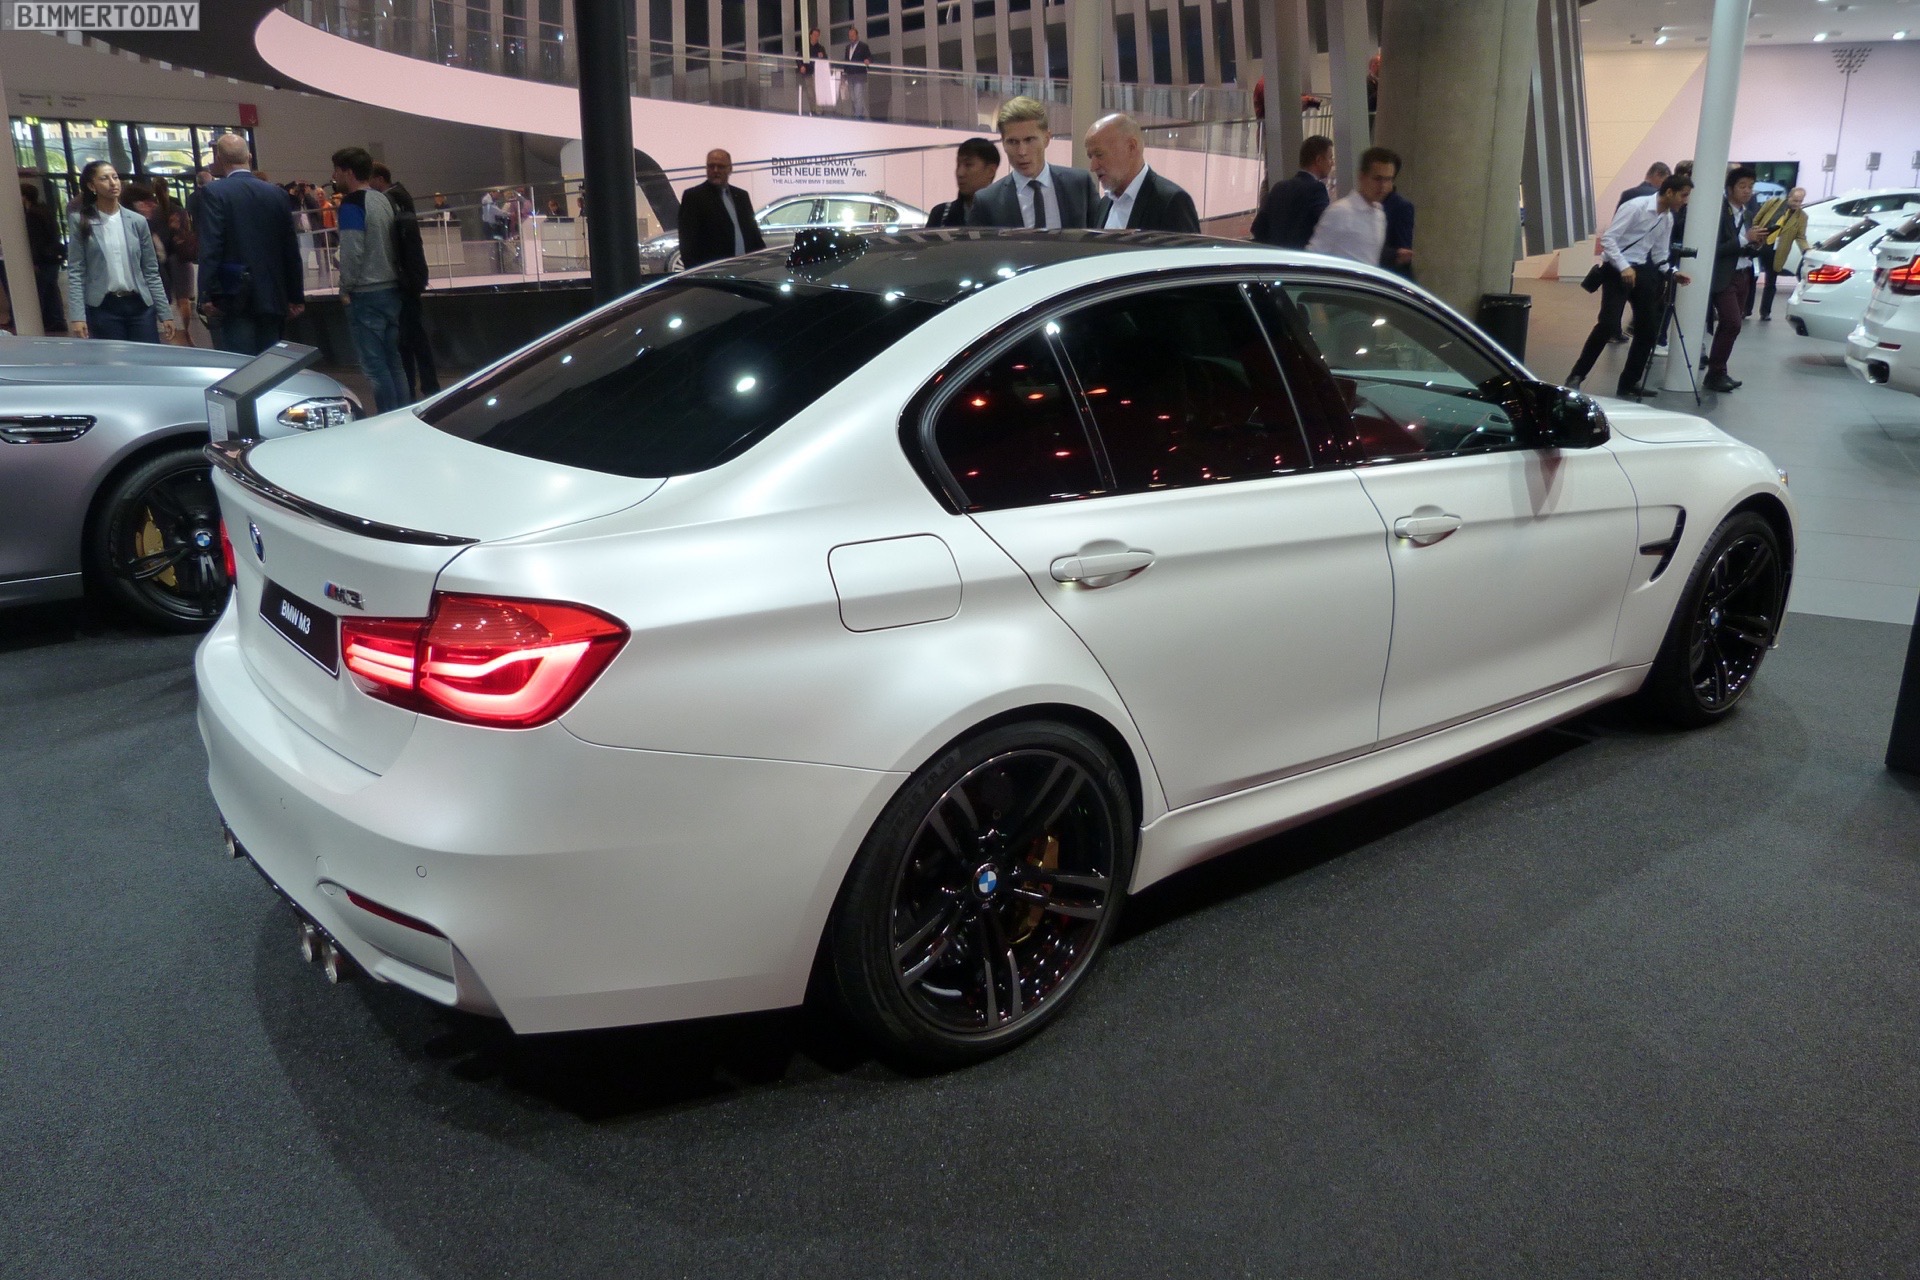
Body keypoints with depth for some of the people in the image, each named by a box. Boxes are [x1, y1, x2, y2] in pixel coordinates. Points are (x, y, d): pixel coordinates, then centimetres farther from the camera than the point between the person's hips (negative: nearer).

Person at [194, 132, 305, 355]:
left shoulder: (213, 192, -5)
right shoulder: (277, 194, 8)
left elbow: (210, 249, -12)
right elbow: (291, 250, 10)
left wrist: (206, 297, -11)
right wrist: (296, 297, 15)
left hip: (233, 298, -5)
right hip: (272, 298, 5)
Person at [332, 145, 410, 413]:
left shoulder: (352, 205, -11)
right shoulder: (383, 200, 11)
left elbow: (352, 251, -17)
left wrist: (345, 289, -7)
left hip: (366, 294, -8)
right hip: (392, 288, 8)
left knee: (374, 364, -4)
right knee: (393, 361, 11)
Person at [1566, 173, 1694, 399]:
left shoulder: (1668, 219, 10)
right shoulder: (1635, 206, -13)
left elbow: (1659, 254, 16)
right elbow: (1607, 238, -16)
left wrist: (1672, 272, -1)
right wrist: (1624, 267, -23)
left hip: (1641, 271, 8)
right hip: (1617, 269, -8)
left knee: (1648, 328, 5)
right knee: (1608, 324, -20)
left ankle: (1628, 384, 14)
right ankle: (1577, 375, -7)